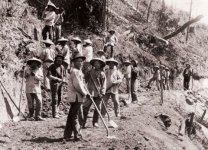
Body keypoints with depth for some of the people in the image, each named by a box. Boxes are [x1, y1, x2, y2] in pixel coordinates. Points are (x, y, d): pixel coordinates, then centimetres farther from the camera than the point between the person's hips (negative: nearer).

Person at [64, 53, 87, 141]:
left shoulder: (79, 71, 19)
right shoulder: (75, 71, -14)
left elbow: (81, 84, 23)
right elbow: (77, 85, -21)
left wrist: (85, 92, 10)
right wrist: (84, 93, -10)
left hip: (77, 97, 11)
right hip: (76, 96, -11)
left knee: (72, 115, 15)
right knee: (77, 116, -7)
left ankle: (67, 135, 22)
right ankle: (77, 136, -3)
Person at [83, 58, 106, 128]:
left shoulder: (102, 74, 5)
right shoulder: (90, 72, 8)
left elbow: (103, 84, 2)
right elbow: (85, 80, 11)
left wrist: (102, 93, -7)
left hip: (98, 94, 0)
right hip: (90, 93, 0)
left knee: (97, 108, 6)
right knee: (85, 108, -6)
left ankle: (95, 122, 17)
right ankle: (82, 122, -2)